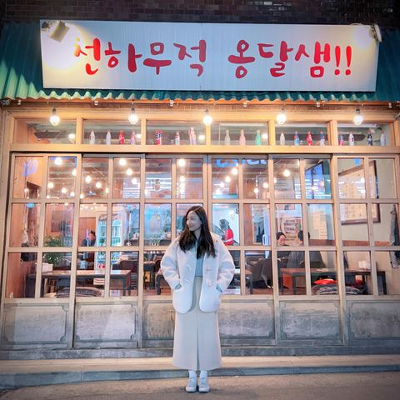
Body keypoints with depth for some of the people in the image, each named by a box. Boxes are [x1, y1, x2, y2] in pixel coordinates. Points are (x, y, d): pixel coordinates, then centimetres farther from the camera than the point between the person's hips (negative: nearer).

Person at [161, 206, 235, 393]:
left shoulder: (215, 242, 0)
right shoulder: (179, 242, 1)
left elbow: (228, 267, 3)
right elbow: (166, 264, 4)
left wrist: (219, 287, -6)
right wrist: (176, 284, -6)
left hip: (207, 295, 0)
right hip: (186, 295, 1)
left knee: (207, 335, 5)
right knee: (187, 334, 6)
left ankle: (204, 377, 21)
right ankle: (192, 376, 21)